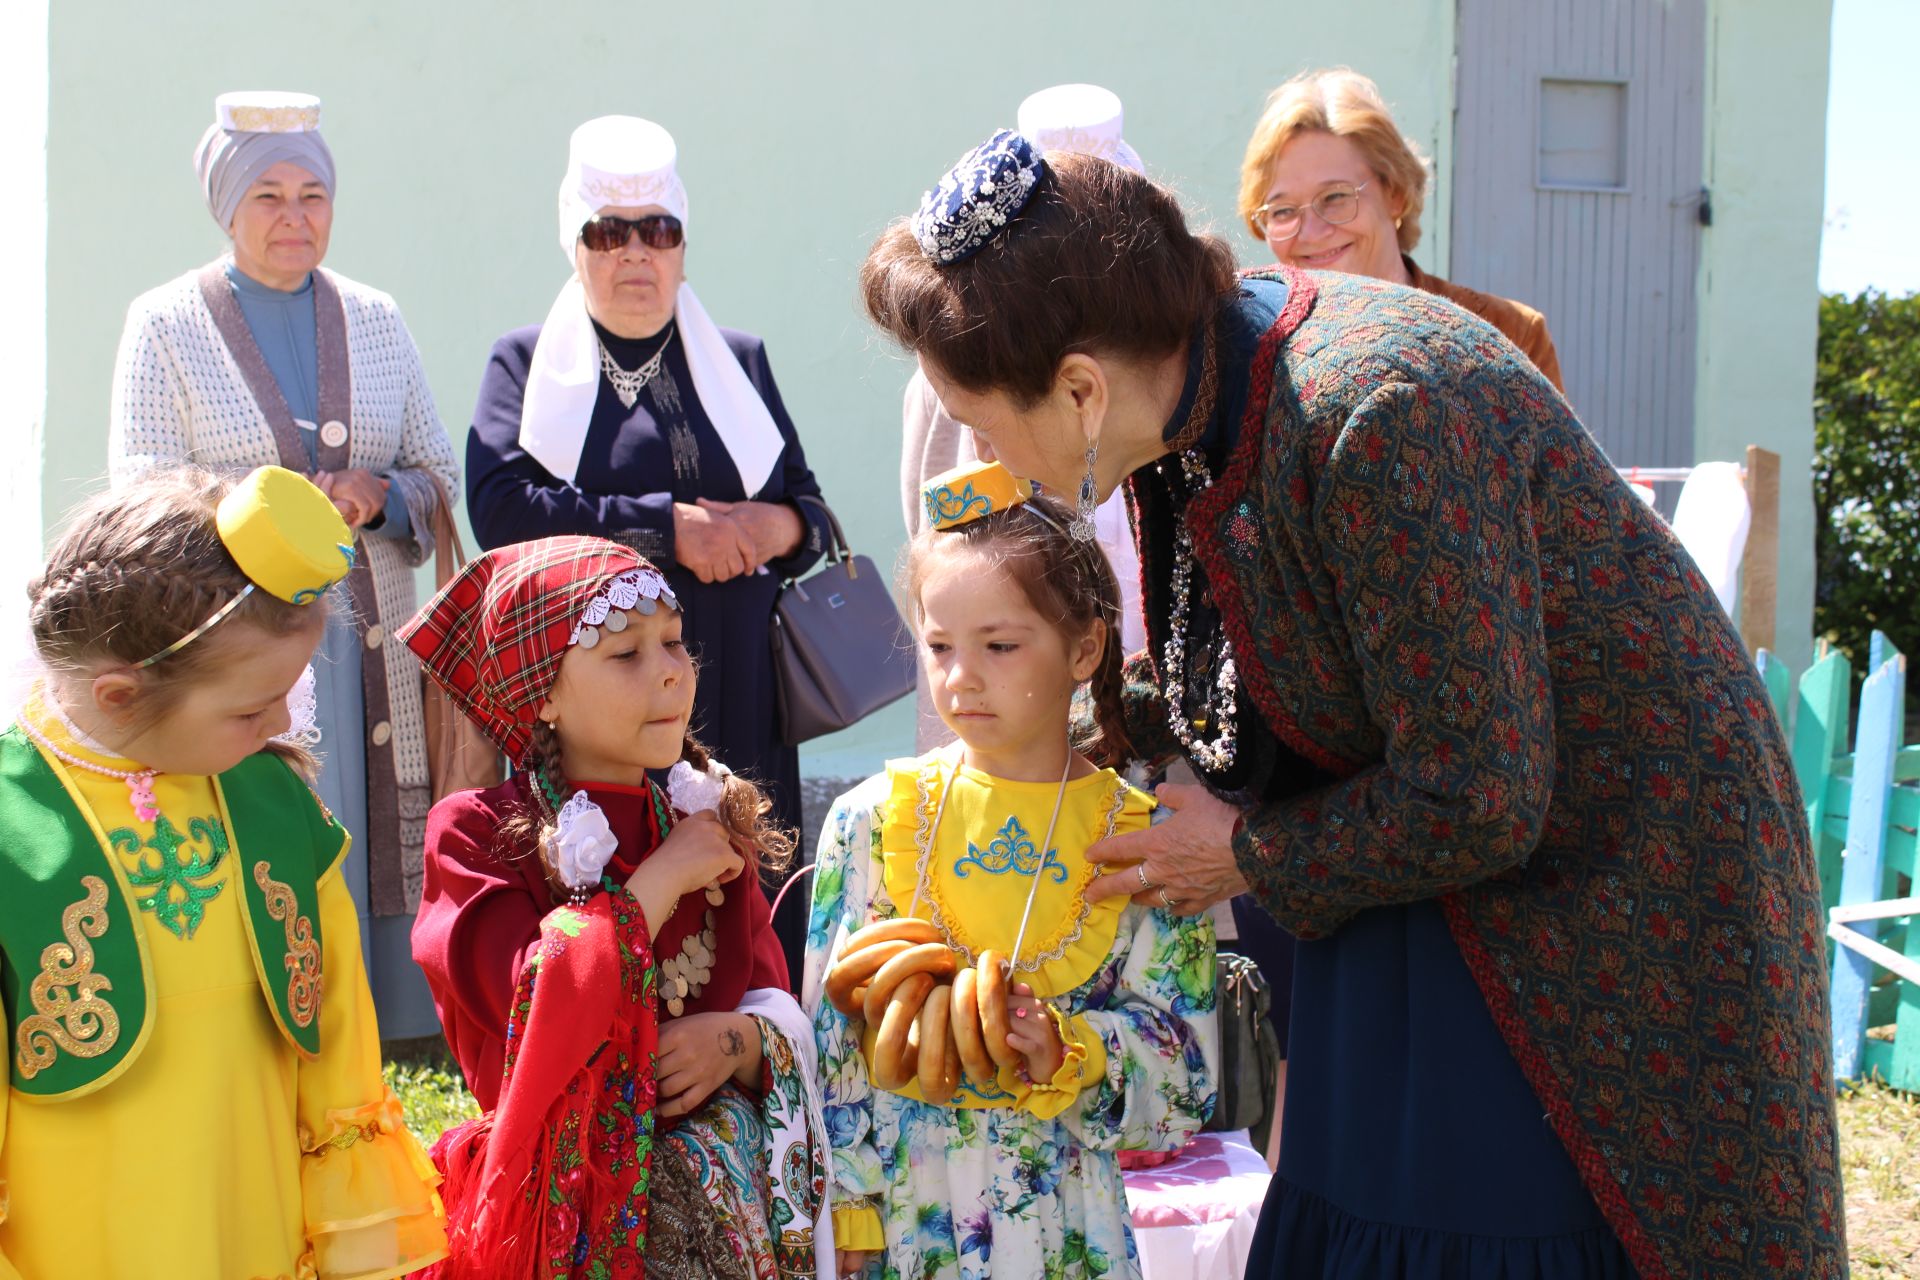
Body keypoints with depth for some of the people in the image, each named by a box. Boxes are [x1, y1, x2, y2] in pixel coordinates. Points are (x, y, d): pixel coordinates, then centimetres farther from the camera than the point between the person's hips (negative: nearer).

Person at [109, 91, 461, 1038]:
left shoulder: (374, 318, 13)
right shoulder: (165, 324, 3)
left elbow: (440, 473, 14)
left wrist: (378, 495, -9)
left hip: (369, 640, 3)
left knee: (380, 849, 2)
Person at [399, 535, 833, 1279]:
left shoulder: (711, 817, 4)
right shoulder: (474, 835, -9)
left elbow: (776, 1000, 6)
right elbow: (536, 1009, -23)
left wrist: (740, 1038, -17)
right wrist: (661, 880, -16)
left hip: (727, 1185, 4)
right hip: (570, 1202, -4)